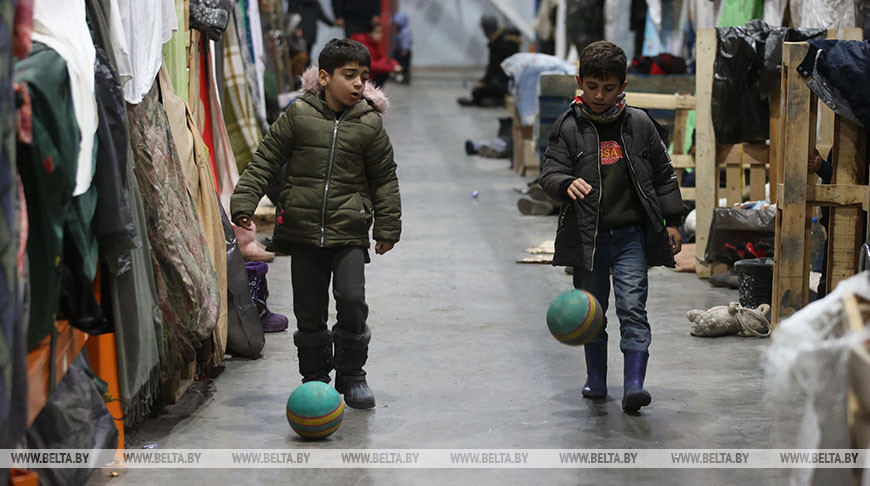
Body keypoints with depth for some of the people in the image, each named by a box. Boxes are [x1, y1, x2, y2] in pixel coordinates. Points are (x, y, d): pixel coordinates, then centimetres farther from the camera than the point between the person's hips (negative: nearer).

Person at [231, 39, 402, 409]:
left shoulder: (370, 124, 0)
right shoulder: (298, 115, -2)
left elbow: (385, 179, 8)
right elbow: (265, 161, 2)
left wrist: (387, 227, 7)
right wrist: (244, 202, -7)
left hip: (349, 231, -1)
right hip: (303, 230, 1)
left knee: (352, 299, -11)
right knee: (308, 309, 6)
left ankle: (351, 375, 9)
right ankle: (315, 376, 23)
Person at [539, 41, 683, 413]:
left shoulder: (639, 124, 3)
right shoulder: (568, 127, -1)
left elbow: (664, 174, 11)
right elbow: (550, 173, -7)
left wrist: (672, 221, 9)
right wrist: (567, 184, -30)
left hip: (631, 234, 0)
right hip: (587, 235, 0)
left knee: (633, 308, -9)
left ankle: (634, 385, -11)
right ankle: (596, 379, 27)